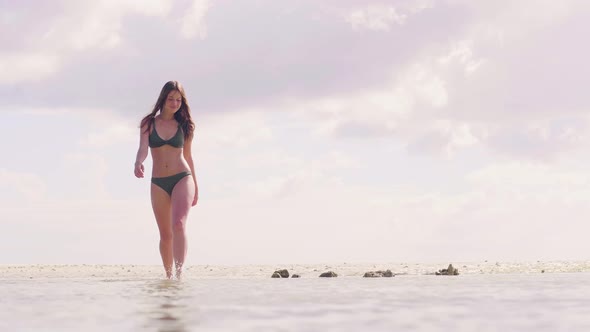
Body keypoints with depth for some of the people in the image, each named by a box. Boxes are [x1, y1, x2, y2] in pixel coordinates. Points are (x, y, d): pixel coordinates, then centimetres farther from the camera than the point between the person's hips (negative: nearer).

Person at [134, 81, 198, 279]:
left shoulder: (184, 125, 7)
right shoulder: (149, 123, 4)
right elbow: (143, 149, -9)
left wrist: (195, 187, 19)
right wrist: (138, 163, -32)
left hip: (182, 179, -1)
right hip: (158, 183, 1)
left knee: (179, 224, -22)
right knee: (165, 234, 7)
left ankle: (179, 274, -29)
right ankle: (168, 275, 21)